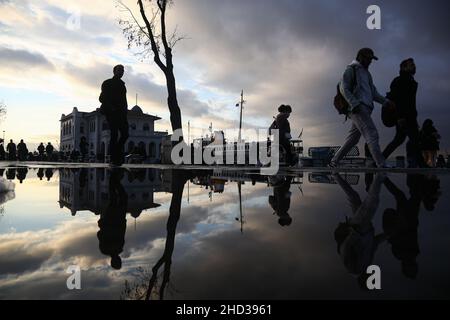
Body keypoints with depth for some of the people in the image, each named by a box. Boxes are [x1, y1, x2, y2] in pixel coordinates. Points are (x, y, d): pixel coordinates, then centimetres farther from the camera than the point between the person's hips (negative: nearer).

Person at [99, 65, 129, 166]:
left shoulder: (122, 84, 24)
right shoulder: (107, 83, 5)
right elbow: (102, 98, -3)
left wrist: (125, 109, 8)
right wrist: (111, 108, -15)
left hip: (121, 113, 6)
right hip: (111, 113, -6)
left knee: (125, 134, -5)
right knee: (114, 135, -11)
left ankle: (117, 156, 7)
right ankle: (114, 158, -9)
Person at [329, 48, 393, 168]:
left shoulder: (366, 73, 28)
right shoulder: (351, 69, 3)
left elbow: (374, 93, 24)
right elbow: (343, 88, -9)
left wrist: (385, 101, 7)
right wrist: (354, 103, -21)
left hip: (365, 109, 9)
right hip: (357, 109, -9)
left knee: (353, 138, 8)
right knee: (372, 134, -17)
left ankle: (334, 162, 15)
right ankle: (381, 165, -22)